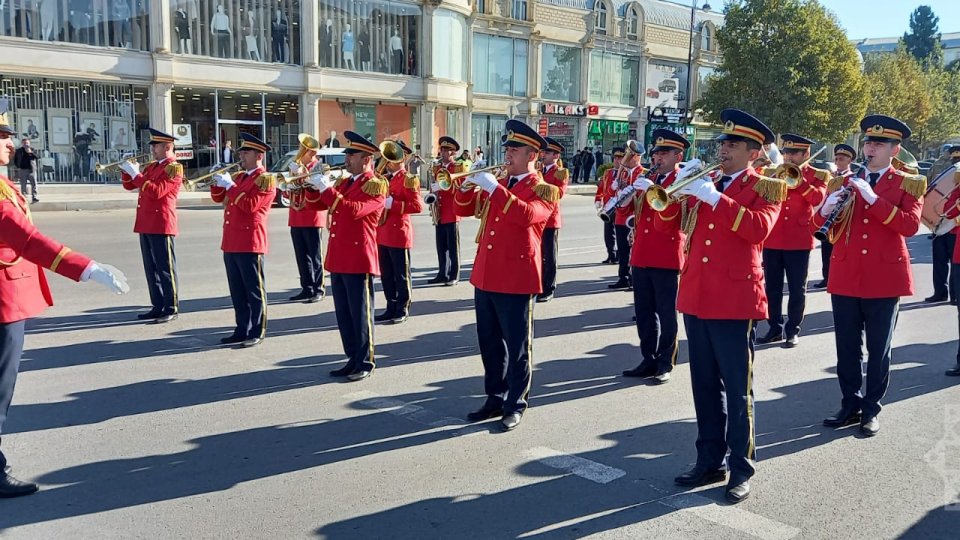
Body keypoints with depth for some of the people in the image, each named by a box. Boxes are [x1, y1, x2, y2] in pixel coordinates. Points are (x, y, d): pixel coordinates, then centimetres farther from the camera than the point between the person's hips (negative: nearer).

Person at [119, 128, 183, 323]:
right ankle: (158, 306, 18)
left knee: (165, 268, -3)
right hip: (146, 224, 9)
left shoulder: (174, 168, -9)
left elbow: (156, 192, -21)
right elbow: (129, 185, 22)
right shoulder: (151, 166, 17)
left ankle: (172, 308, 3)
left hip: (161, 225, -9)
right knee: (151, 268, 11)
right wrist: (127, 170, 5)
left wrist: (136, 173, -18)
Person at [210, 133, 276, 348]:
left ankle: (257, 332, 7)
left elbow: (249, 205, -19)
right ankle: (242, 330, 20)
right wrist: (218, 180, 5)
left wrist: (230, 185, -16)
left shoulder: (266, 179, -7)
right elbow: (218, 197, 22)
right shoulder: (239, 177, 18)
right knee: (237, 291, 12)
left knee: (254, 290, 0)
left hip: (250, 243, -8)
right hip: (231, 243, 8)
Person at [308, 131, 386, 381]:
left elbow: (353, 210, -24)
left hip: (359, 260, -8)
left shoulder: (375, 185, -9)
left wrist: (327, 189, -21)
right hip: (337, 259, 8)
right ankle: (353, 359, 22)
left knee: (360, 314, 0)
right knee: (343, 314, 12)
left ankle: (365, 363, 9)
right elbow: (320, 204, 18)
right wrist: (313, 185, 3)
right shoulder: (344, 182, 16)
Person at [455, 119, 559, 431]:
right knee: (490, 344, 14)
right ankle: (495, 399, 26)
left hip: (517, 279, -7)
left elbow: (526, 215, -25)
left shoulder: (544, 189, -5)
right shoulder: (497, 185, 16)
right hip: (485, 277, 7)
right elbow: (464, 209, 15)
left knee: (517, 346, 3)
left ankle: (516, 404, 13)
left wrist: (495, 189, -26)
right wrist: (470, 184, -3)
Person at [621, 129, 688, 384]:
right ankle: (649, 360, 22)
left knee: (666, 312, 1)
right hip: (641, 255, 6)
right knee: (643, 311, 11)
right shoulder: (647, 179, 15)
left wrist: (652, 190, -27)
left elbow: (670, 216, -19)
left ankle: (665, 365, 9)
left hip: (666, 257, -6)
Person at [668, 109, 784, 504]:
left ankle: (742, 469, 14)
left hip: (734, 299, -6)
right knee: (705, 386, 13)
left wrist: (715, 198, -22)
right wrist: (679, 184, -4)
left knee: (736, 389, 2)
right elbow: (663, 223, 10)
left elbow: (758, 228, -19)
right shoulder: (705, 184, 15)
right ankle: (709, 460, 24)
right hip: (696, 297, 6)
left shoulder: (767, 187, 0)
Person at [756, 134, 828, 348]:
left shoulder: (818, 175, 3)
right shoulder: (772, 172, 11)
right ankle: (775, 328, 19)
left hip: (799, 240, -3)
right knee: (772, 288, 8)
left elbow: (817, 198, -16)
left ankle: (793, 330, 13)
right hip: (772, 239, 3)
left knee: (797, 289, 4)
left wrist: (798, 180, -21)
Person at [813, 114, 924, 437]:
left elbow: (910, 226, -15)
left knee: (878, 350, 7)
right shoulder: (845, 183, 10)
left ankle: (871, 410, 18)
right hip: (845, 278, 3)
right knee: (847, 348, 9)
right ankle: (851, 405, 22)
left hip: (885, 279, -3)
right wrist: (826, 210, -15)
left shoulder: (909, 184, 2)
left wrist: (873, 198, -22)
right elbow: (817, 225, 7)